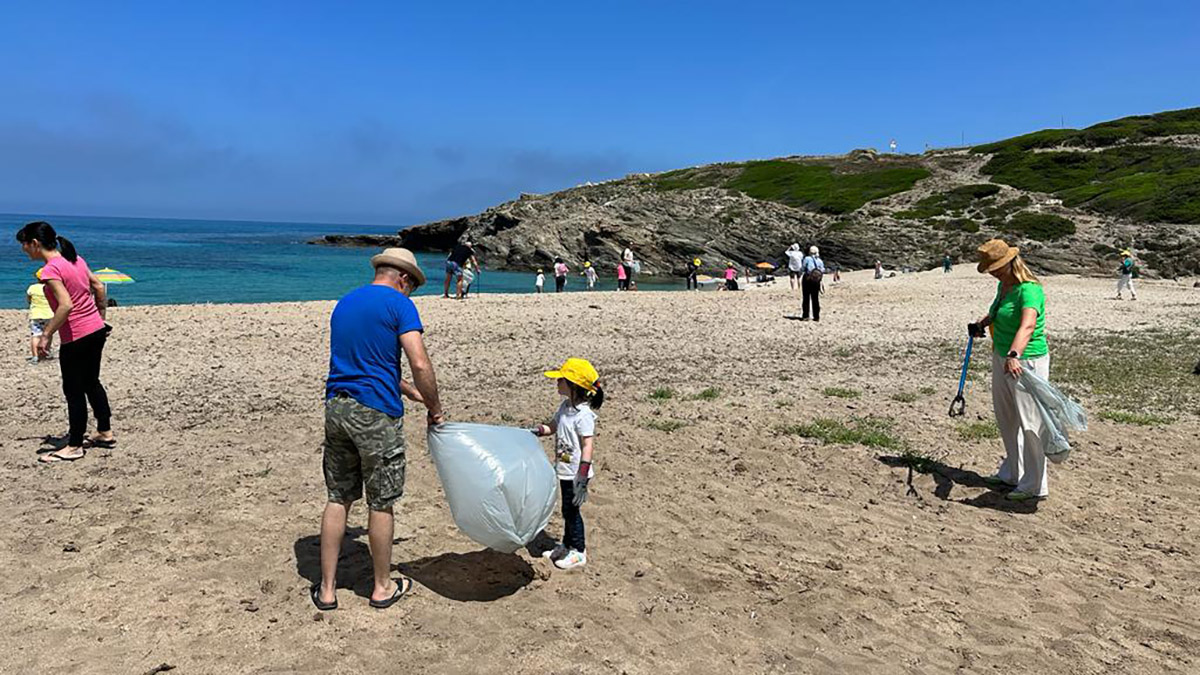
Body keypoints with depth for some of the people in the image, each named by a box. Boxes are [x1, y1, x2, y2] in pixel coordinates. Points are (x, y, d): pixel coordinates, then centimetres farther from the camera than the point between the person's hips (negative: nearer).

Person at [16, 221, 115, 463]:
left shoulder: (50, 269, -17)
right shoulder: (75, 259, 7)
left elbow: (66, 305, -26)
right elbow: (99, 286, 14)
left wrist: (46, 335, -18)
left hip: (76, 337, -8)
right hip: (97, 330, 8)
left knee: (74, 391, 4)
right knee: (91, 382, 21)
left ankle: (74, 446, 15)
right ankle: (105, 433, 31)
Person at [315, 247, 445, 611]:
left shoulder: (344, 303, 16)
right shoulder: (399, 304, -7)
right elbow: (420, 365, -16)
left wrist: (411, 392, 24)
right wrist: (435, 409, -2)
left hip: (336, 407, 7)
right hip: (376, 414, -6)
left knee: (337, 499, 14)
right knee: (381, 503, 7)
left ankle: (327, 589, 20)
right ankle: (383, 587, 22)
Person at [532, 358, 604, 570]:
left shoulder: (583, 415, -23)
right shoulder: (565, 407, 5)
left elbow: (588, 446, -24)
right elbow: (552, 426, 21)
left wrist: (582, 478, -26)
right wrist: (534, 432, 6)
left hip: (576, 473, -8)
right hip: (565, 470, 8)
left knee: (571, 510, 4)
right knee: (568, 509, 20)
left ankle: (579, 552, 20)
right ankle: (567, 546, 36)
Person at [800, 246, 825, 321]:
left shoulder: (807, 259, -8)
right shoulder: (820, 261, 3)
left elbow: (802, 268, -3)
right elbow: (823, 271, 2)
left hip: (807, 280, -4)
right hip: (816, 281, 4)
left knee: (806, 298, 3)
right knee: (815, 299, 10)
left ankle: (805, 316, 0)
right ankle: (816, 316, 11)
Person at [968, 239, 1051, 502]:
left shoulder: (1029, 290, -22)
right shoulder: (1003, 286, 7)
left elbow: (1027, 325, -40)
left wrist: (1013, 356, -53)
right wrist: (981, 323, 19)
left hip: (1026, 361, -10)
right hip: (1002, 359, 10)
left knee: (1030, 423, -3)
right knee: (1006, 420, 20)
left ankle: (1035, 485, 7)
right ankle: (1011, 472, 35)